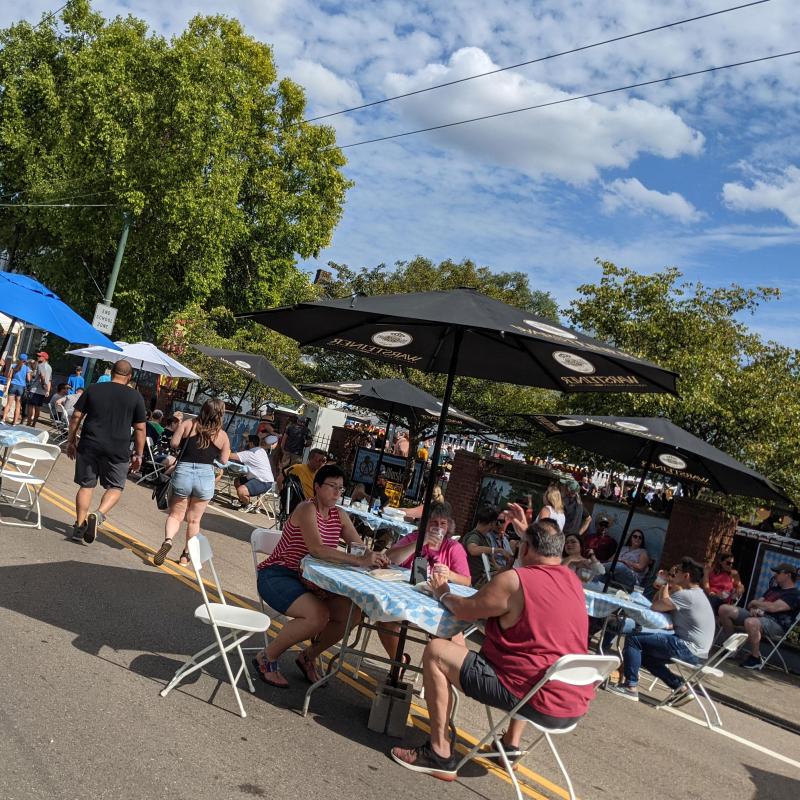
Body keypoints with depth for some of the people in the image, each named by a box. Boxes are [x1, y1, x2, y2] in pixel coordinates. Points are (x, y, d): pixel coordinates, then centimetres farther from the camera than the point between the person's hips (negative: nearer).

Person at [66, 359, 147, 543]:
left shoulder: (93, 390, 4)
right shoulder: (135, 397, 0)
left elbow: (76, 416, 5)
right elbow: (140, 428, 1)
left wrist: (71, 440, 15)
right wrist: (138, 454, 9)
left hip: (89, 446, 2)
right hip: (118, 451, -2)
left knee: (86, 485, 12)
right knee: (115, 487, 11)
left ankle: (79, 526, 12)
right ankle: (98, 515, -12)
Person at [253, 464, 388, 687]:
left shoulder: (338, 515, 8)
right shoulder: (307, 509, -17)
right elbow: (317, 549, -32)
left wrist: (374, 557, -22)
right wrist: (359, 561, -37)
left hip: (307, 581, 8)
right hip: (276, 576, -7)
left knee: (350, 613, -12)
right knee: (319, 615, -30)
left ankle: (308, 656, 12)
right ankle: (266, 658, -8)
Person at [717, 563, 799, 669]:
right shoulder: (774, 589, 24)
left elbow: (773, 607, -20)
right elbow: (760, 603, 20)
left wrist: (754, 602, -4)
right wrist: (754, 608, -5)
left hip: (776, 624, -9)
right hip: (758, 616, 9)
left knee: (751, 622, -43)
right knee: (724, 609, -4)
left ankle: (755, 658, -22)